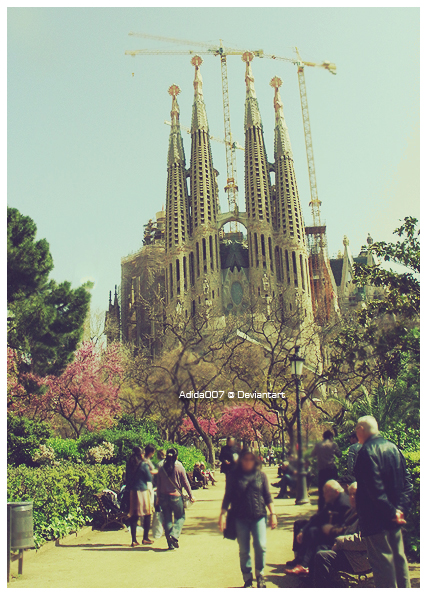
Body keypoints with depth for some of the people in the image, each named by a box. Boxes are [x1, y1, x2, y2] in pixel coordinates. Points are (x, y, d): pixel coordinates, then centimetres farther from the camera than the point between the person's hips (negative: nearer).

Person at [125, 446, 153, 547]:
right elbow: (150, 478, -4)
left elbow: (127, 479, 11)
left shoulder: (129, 464, 3)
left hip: (132, 492, 5)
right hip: (142, 491, -5)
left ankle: (134, 540, 8)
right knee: (147, 514, 9)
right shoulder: (143, 465, -12)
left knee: (134, 516, 8)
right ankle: (145, 538, 12)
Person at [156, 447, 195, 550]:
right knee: (180, 517, 14)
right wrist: (191, 495, 6)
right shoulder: (179, 467, -9)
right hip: (176, 497, -3)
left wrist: (158, 496, 16)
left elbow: (158, 484, 6)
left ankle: (170, 544, 11)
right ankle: (174, 535, -7)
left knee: (167, 519, 10)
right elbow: (185, 483, -4)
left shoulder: (161, 468, 0)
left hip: (164, 496, 3)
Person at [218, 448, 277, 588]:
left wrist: (273, 514, 6)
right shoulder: (234, 477, 2)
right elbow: (227, 497, 6)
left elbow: (267, 495, 9)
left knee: (261, 546, -8)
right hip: (240, 518, 0)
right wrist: (223, 514, -1)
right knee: (243, 550, 4)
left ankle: (260, 576, 16)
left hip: (259, 516, 0)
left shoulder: (261, 475, 5)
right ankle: (247, 579, 22)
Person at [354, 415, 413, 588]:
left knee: (382, 561, 1)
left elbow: (375, 488, -23)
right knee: (398, 556, 20)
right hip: (396, 517, 8)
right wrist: (401, 508, 0)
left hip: (376, 518, -8)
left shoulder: (367, 452, -18)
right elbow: (407, 481, 6)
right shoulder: (393, 447, 6)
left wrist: (391, 511, -16)